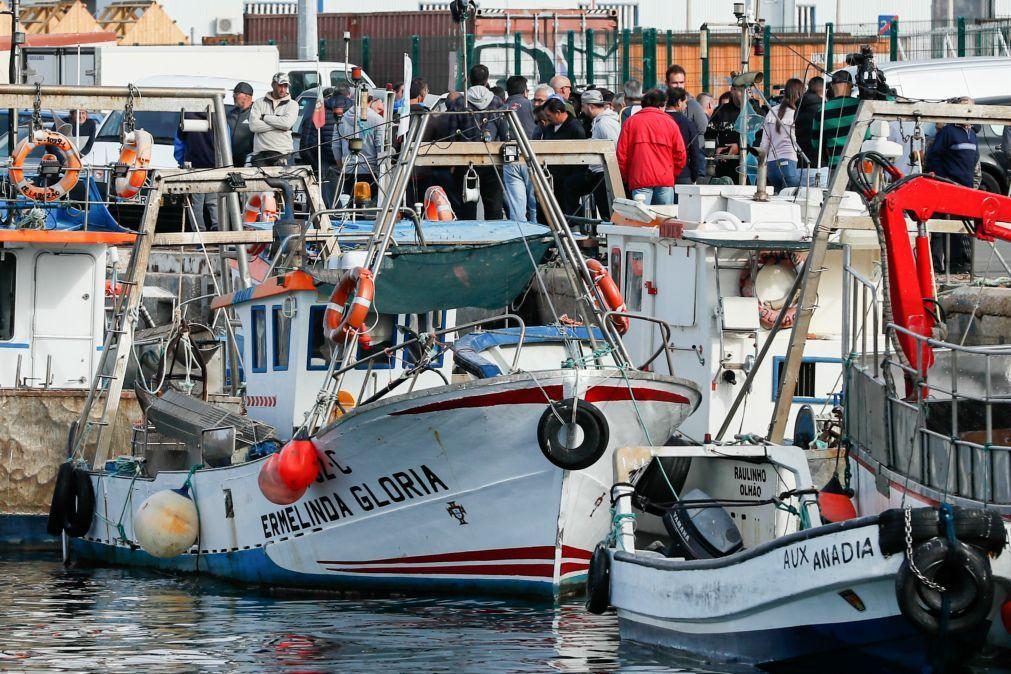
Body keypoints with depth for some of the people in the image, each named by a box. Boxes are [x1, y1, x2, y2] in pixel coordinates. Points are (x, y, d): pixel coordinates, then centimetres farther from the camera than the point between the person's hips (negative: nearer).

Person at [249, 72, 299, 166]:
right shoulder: (259, 103, 14)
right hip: (260, 153, 1)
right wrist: (278, 124, -5)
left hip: (281, 152, -1)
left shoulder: (292, 104, 12)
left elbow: (287, 123, -8)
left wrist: (264, 117, 0)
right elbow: (253, 125, -2)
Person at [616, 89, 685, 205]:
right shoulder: (670, 123, 7)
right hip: (665, 182, 1)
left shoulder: (630, 122, 6)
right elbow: (680, 155, 6)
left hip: (640, 180, -1)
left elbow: (621, 154, 4)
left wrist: (625, 178, 16)